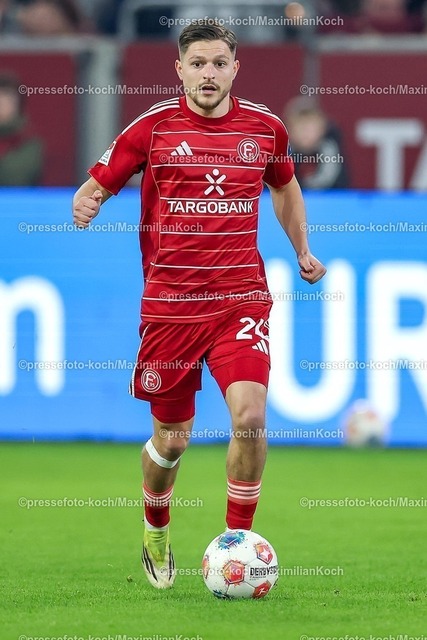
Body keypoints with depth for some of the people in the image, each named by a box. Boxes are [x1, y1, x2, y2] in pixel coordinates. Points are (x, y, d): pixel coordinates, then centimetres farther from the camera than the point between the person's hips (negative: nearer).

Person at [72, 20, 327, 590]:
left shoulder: (264, 127, 5)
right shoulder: (153, 127, -3)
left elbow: (284, 185, 26)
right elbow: (99, 184, 4)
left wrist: (302, 250, 21)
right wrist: (85, 204, -18)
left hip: (241, 300, 1)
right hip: (169, 303, -1)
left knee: (250, 418, -20)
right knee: (171, 440, 7)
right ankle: (155, 532, 37)